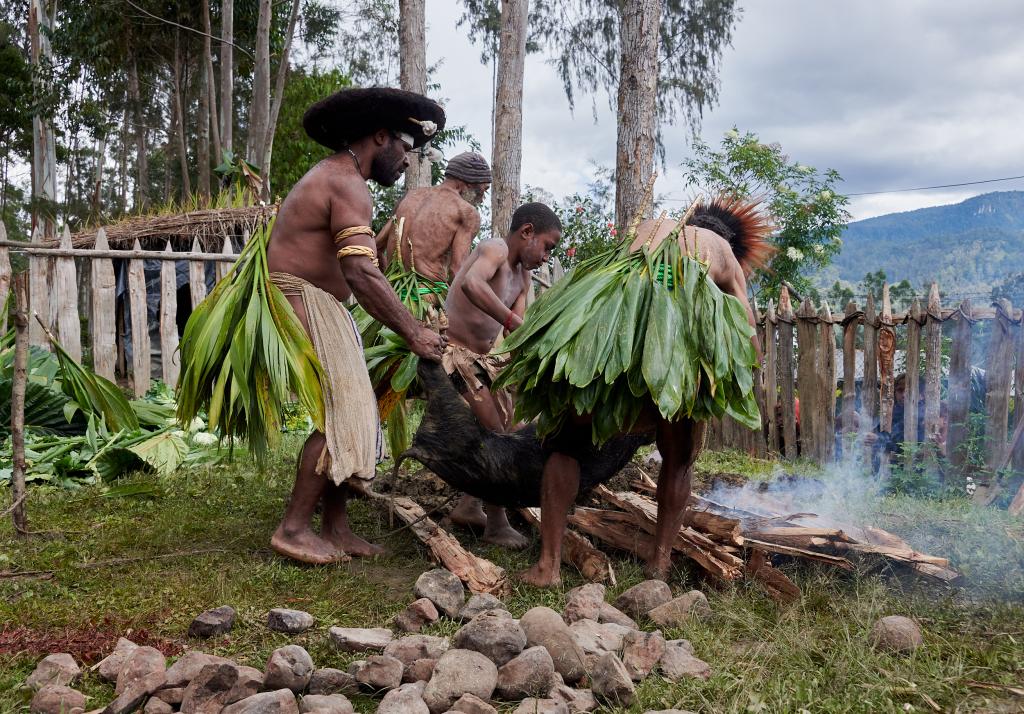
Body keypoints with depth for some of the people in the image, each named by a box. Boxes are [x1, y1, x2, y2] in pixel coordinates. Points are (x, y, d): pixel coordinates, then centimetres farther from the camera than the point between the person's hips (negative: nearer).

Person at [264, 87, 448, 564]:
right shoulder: (348, 186, -15)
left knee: (348, 415, 8)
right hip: (303, 306, -10)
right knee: (339, 413, -10)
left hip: (318, 309, 10)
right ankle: (293, 529, -3)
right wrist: (413, 333, -21)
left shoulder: (332, 177, 20)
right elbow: (363, 276, -26)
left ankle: (335, 527, 12)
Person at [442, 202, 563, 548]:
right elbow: (471, 284, -41)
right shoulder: (495, 248, -17)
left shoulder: (522, 275, 10)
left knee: (508, 431, 16)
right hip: (454, 354, -10)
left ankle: (470, 506, 27)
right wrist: (517, 325, -43)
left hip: (483, 357, 10)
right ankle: (496, 525, 4)